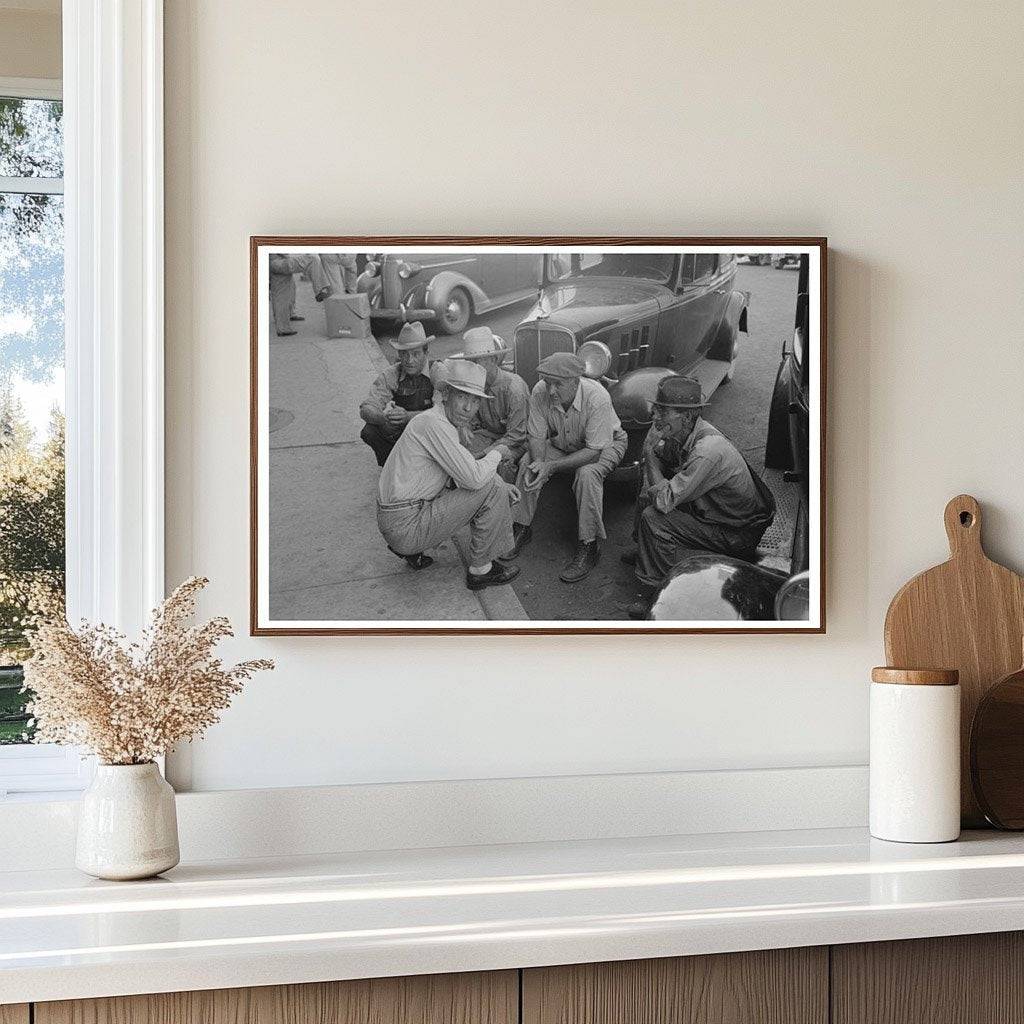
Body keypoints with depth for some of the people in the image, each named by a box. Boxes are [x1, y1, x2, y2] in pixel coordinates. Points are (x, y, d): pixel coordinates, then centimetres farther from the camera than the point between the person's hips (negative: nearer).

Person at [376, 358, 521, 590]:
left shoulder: (442, 423, 13)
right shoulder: (434, 425, -19)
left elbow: (462, 475, 20)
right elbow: (474, 478, -24)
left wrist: (501, 488, 5)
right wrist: (497, 454, -5)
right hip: (406, 526, -10)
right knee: (492, 488, -11)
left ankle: (411, 550, 18)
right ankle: (480, 569, 2)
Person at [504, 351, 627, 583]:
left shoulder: (597, 398, -37)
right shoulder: (540, 392, -24)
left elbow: (594, 451, -33)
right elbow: (536, 436, -12)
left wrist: (552, 467, -40)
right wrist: (537, 463, -34)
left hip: (606, 444, -5)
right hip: (561, 444, 5)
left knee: (587, 473, -34)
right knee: (526, 463, -17)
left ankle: (589, 546, -22)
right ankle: (522, 527, 0)